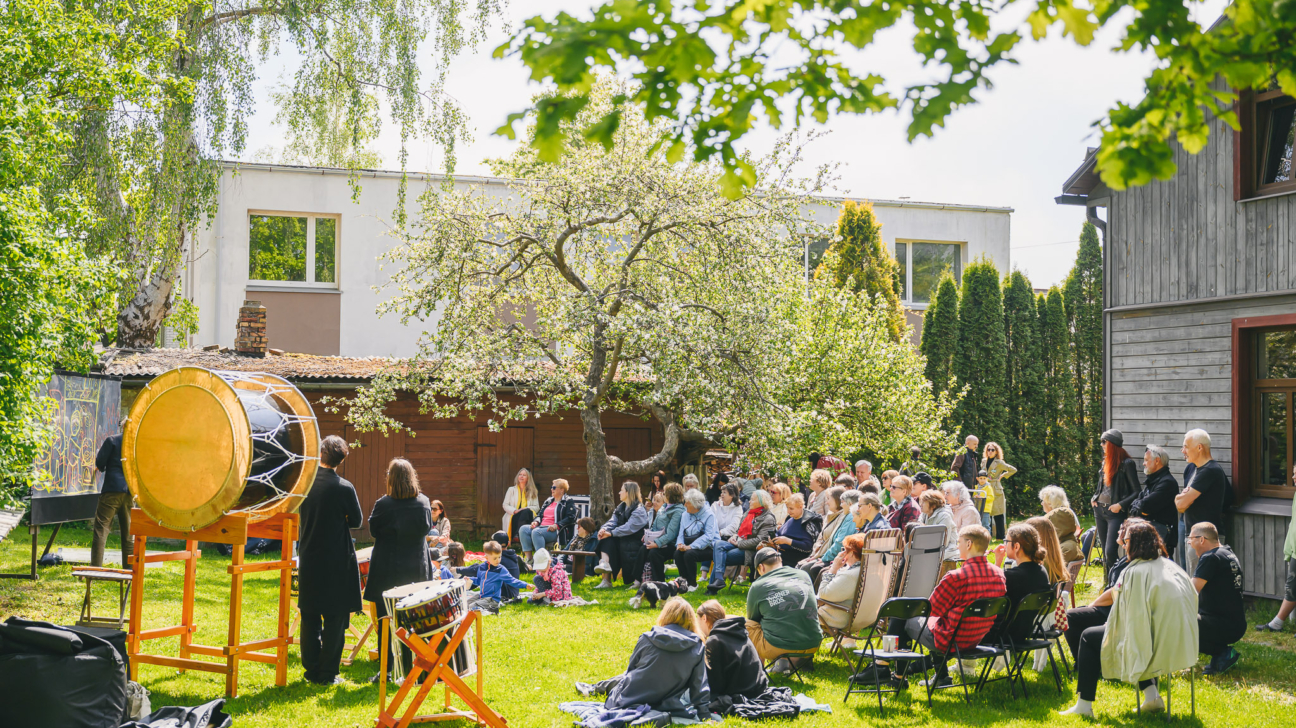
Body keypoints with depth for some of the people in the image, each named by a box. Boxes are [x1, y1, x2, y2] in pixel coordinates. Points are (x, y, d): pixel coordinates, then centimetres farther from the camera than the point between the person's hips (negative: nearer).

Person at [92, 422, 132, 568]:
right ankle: (129, 570, 11)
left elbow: (99, 463, -3)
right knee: (128, 533, 10)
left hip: (112, 490, -4)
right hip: (131, 491, 4)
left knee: (101, 529, -1)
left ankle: (95, 567, -7)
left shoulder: (112, 440, -2)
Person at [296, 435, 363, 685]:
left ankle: (311, 671, 19)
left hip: (308, 560, 4)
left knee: (310, 618, 13)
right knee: (334, 619, 4)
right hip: (336, 562, -4)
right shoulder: (344, 488, -15)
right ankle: (327, 673, 7)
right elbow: (357, 521, -2)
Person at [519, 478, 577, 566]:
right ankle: (528, 558, -25)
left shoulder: (568, 502, 4)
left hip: (556, 530, -8)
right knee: (523, 529, -19)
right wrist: (536, 522, 5)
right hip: (542, 526, 8)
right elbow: (540, 515, 29)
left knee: (536, 532, -35)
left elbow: (570, 518, -9)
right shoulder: (548, 501, 27)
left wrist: (557, 525, -21)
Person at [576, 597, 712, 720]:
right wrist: (704, 713, 1)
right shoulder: (698, 647, -9)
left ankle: (595, 689, 57)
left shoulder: (647, 639, -9)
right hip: (664, 704, 1)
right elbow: (699, 684, -7)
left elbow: (631, 668, 6)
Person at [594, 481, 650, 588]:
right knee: (606, 540, -24)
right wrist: (604, 529, -20)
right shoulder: (621, 507, 14)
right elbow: (613, 521, 2)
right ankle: (604, 563, -40)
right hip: (621, 540, 7)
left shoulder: (639, 510, -13)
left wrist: (611, 533, -32)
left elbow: (629, 527, -25)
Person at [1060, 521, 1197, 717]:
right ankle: (1151, 696, 24)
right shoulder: (1171, 566, 6)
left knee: (1089, 637, 11)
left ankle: (1084, 705, 11)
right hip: (1183, 646, 7)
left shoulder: (1134, 573, -16)